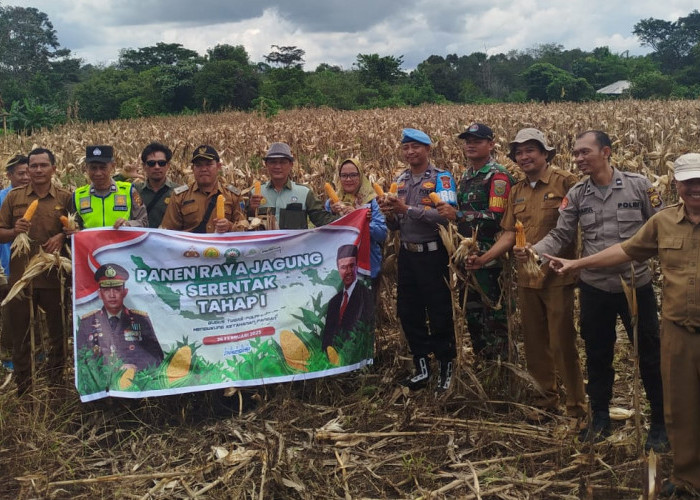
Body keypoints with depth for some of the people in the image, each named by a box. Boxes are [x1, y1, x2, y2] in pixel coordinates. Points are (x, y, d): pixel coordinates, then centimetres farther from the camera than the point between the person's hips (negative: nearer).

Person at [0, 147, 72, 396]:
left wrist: (62, 236, -15)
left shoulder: (65, 198, 2)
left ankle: (57, 385, 25)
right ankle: (23, 390, 23)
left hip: (55, 276, -1)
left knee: (58, 333, 9)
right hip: (21, 276, 1)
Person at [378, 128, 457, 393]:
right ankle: (422, 368, 25)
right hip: (407, 254, 6)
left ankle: (446, 368, 18)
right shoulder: (400, 180, 10)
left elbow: (447, 215, -23)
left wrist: (407, 208, -24)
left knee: (439, 314, 3)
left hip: (433, 255, -6)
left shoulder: (441, 178, -8)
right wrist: (389, 214, -10)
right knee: (408, 312, 11)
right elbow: (396, 225, 13)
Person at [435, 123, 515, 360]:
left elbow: (497, 216, -22)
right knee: (472, 307, 16)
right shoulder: (466, 175, 15)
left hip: (489, 254, -9)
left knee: (492, 309, -1)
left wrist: (457, 214, -24)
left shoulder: (498, 176, -12)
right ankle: (481, 359, 30)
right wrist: (446, 209, 6)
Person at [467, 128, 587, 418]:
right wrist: (484, 258, -2)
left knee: (562, 343, 1)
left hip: (557, 275, -6)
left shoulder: (565, 182, -9)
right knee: (534, 341, 15)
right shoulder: (516, 192, 12)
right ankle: (545, 396, 31)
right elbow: (510, 233, 10)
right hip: (527, 277, 6)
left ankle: (576, 407, 17)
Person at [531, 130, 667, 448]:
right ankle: (600, 417, 33)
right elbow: (560, 236, -4)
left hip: (636, 285, -2)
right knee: (597, 355, 15)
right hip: (594, 288, 2)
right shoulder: (576, 195, 0)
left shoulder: (639, 185, -6)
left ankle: (660, 422, 28)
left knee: (650, 355, 10)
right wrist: (534, 251, -22)